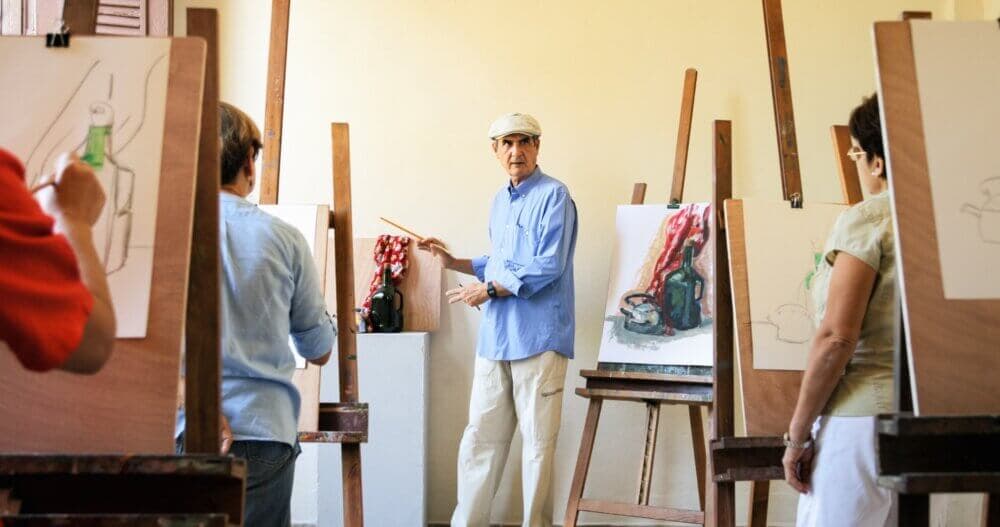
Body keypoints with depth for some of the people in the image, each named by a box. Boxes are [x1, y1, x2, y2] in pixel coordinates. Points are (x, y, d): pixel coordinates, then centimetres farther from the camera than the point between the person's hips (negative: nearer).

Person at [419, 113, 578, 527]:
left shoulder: (553, 196, -7)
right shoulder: (499, 201, 19)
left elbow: (547, 268, -15)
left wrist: (488, 289, -11)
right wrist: (453, 262, 17)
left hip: (537, 337, -7)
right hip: (495, 337, 8)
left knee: (538, 440, -1)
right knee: (480, 436, 7)